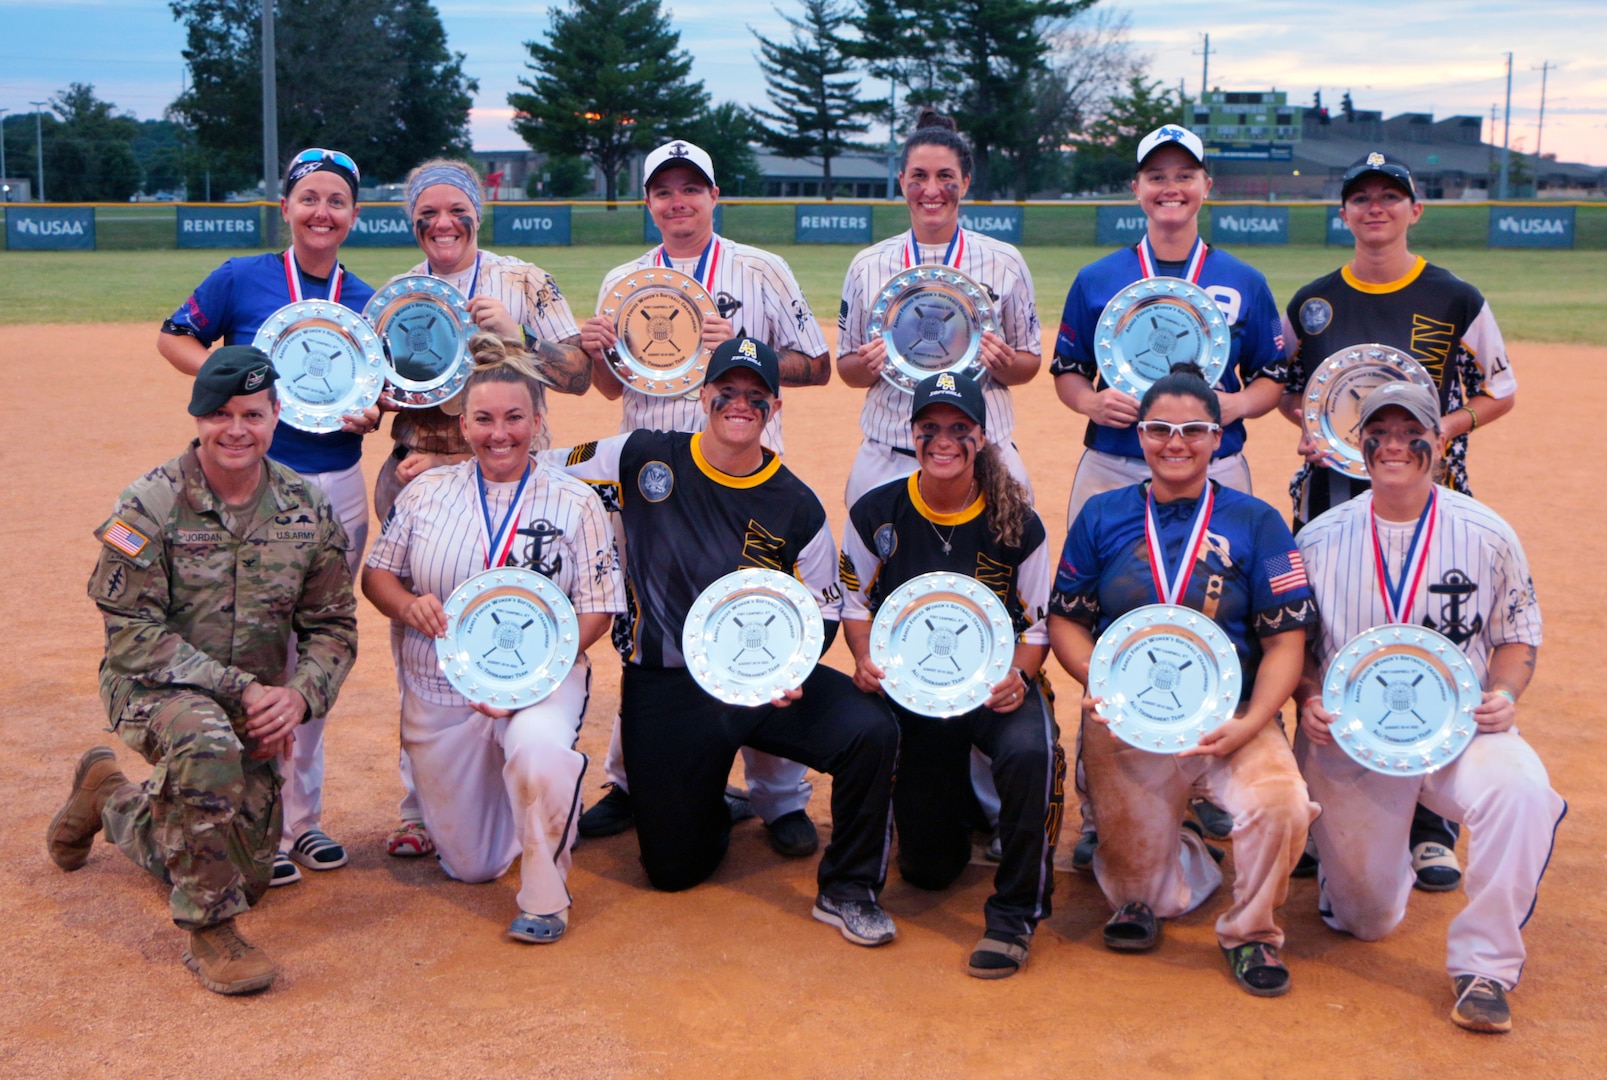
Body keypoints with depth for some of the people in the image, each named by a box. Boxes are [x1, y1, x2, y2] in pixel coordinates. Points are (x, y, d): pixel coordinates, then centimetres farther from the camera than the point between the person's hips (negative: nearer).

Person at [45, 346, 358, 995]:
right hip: (150, 689, -5)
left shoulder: (307, 510, -2)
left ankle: (109, 797, 39)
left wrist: (300, 694, -18)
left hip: (253, 704, 5)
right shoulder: (150, 505, -14)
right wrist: (242, 691, -24)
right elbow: (132, 635, -17)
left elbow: (333, 627, 2)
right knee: (206, 740, -40)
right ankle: (209, 933, -23)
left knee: (244, 878, 11)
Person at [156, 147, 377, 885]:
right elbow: (174, 338, 4)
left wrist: (369, 415, -9)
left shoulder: (365, 301, 7)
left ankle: (303, 816, 24)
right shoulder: (242, 278, -3)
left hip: (337, 489, 4)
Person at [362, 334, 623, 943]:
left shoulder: (574, 502, -2)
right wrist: (410, 606, -15)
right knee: (469, 866, 6)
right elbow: (377, 574, 9)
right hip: (440, 690, 3)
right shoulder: (426, 493, 4)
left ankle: (545, 899, -15)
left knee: (540, 748, -39)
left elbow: (596, 612, -6)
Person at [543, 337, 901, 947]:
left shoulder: (798, 507, 1)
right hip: (665, 688, 0)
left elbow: (822, 614, 6)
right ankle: (703, 803, 38)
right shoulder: (644, 460, -1)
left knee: (871, 732, -27)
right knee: (673, 869, 1)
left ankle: (847, 889, -5)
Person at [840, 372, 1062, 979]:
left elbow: (1040, 623, 1)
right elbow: (854, 600, 8)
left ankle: (1015, 913, -18)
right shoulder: (876, 514, -3)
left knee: (1030, 751, -39)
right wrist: (865, 660, -12)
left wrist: (1018, 676, -19)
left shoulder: (1017, 525, -5)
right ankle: (954, 802, 43)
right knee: (927, 869, 3)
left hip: (997, 685, -1)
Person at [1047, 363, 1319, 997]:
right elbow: (1066, 619, 9)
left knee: (1280, 803, -29)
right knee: (1134, 866, 1)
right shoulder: (1102, 517, 8)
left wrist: (1251, 722, -16)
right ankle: (1159, 891, 39)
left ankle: (1251, 930, -1)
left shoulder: (1255, 524, 3)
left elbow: (1285, 641, 0)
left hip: (1231, 715, -1)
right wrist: (1097, 677, -12)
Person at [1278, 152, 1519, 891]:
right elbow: (1285, 388, 18)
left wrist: (1443, 429, -12)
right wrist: (1313, 424, -4)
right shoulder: (1312, 303, 8)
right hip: (1332, 490, 3)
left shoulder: (1455, 301, 1)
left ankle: (1429, 829, 6)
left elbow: (1500, 391, 6)